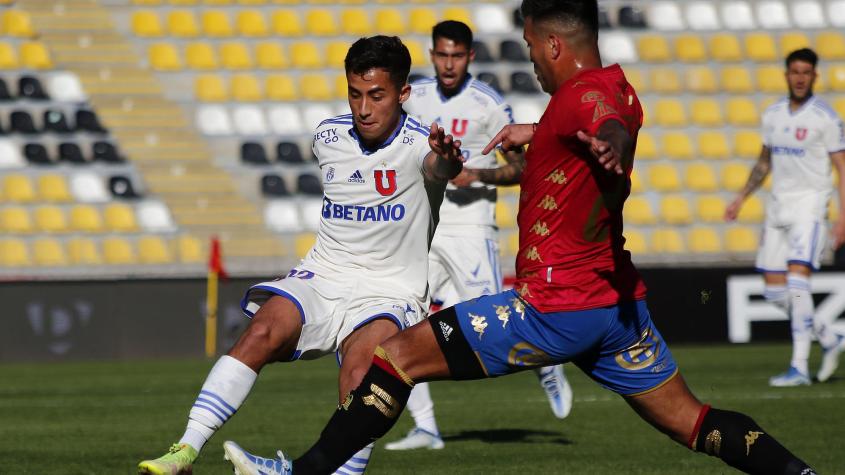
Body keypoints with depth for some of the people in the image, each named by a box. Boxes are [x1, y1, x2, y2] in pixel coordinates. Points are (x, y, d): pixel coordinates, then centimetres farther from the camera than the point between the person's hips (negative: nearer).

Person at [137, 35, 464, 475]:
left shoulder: (419, 146, -12)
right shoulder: (328, 138, 6)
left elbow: (441, 169, -38)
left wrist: (447, 161, -61)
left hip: (389, 292, -3)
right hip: (321, 277, 4)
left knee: (359, 375, -33)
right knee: (262, 331, -25)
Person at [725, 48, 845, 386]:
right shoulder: (773, 115, 11)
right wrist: (741, 199, 20)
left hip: (809, 205, -7)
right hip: (778, 206, 7)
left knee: (797, 279, -18)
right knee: (774, 289, 4)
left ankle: (799, 367, -17)